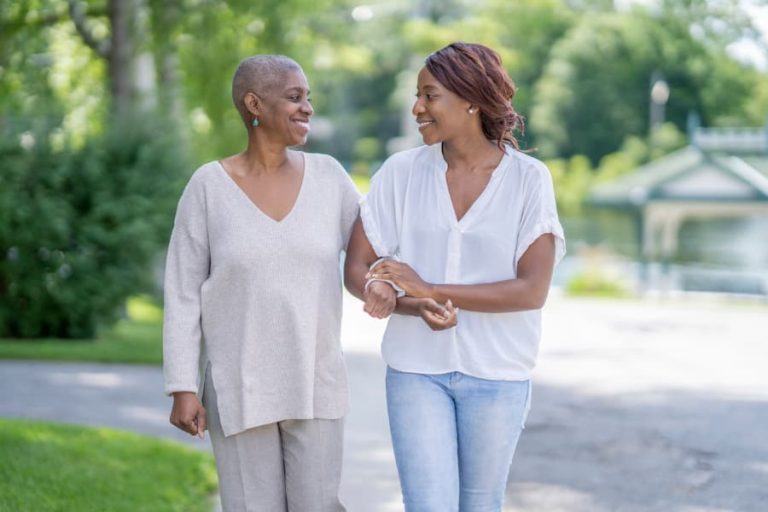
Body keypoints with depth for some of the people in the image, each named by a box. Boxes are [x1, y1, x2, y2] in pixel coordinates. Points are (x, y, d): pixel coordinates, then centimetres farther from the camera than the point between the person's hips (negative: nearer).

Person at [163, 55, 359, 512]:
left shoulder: (327, 175, 0)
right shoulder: (209, 186, -7)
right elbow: (183, 294, -5)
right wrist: (183, 389, -9)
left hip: (314, 384, 2)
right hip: (239, 387, -2)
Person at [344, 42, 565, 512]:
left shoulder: (529, 179, -8)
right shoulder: (401, 172, -3)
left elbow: (533, 290, -15)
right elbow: (356, 270, -2)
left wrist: (430, 289, -21)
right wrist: (411, 306, -21)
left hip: (496, 373, 0)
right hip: (417, 369, 1)